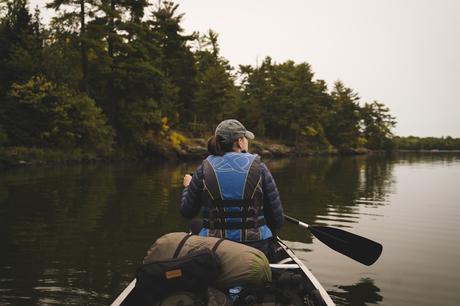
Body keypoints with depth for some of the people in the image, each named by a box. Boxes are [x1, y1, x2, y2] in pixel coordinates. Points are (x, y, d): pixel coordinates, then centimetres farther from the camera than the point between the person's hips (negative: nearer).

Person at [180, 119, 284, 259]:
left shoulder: (204, 169, -1)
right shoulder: (258, 167, -2)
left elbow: (187, 212, 5)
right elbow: (277, 217, -1)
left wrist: (187, 187, 24)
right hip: (256, 247, 0)